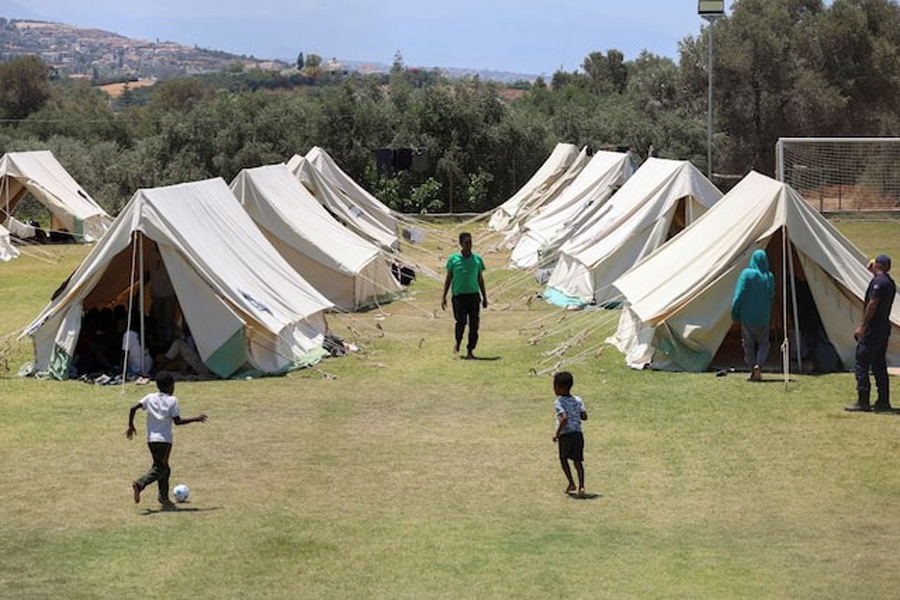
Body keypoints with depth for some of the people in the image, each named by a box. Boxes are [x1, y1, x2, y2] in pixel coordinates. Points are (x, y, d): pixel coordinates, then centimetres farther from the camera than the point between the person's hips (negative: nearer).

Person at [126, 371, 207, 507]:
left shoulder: (150, 398, 9)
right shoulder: (172, 400, -4)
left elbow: (133, 408, -1)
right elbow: (177, 421, -10)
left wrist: (131, 426, 10)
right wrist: (196, 419, -2)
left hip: (151, 439, 6)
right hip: (165, 440, -6)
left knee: (163, 468, 17)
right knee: (160, 468, -4)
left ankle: (164, 497, 14)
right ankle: (140, 484, -26)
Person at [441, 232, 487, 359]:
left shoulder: (477, 259, 7)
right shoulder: (453, 259, 2)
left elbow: (480, 279, 14)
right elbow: (448, 278, 7)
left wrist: (484, 297, 13)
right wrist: (444, 297, 3)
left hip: (474, 295, 2)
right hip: (459, 295, -2)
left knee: (474, 325, -2)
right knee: (461, 321, -14)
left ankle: (470, 351, 7)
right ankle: (458, 342, 15)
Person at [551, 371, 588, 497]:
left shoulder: (558, 403, -11)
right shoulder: (578, 400, 5)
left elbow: (564, 418, -24)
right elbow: (584, 416, 0)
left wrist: (557, 434, -15)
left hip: (565, 435, -4)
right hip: (578, 434, 4)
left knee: (563, 458, 18)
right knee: (577, 460, 5)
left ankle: (571, 483, 11)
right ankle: (581, 485, -9)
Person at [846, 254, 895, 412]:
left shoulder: (878, 281, -14)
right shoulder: (890, 283, 14)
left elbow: (872, 304, -18)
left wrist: (862, 326, -16)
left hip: (873, 328, -9)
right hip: (885, 327, 9)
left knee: (862, 362, -7)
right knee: (879, 365, 14)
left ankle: (863, 401, -10)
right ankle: (883, 401, 15)